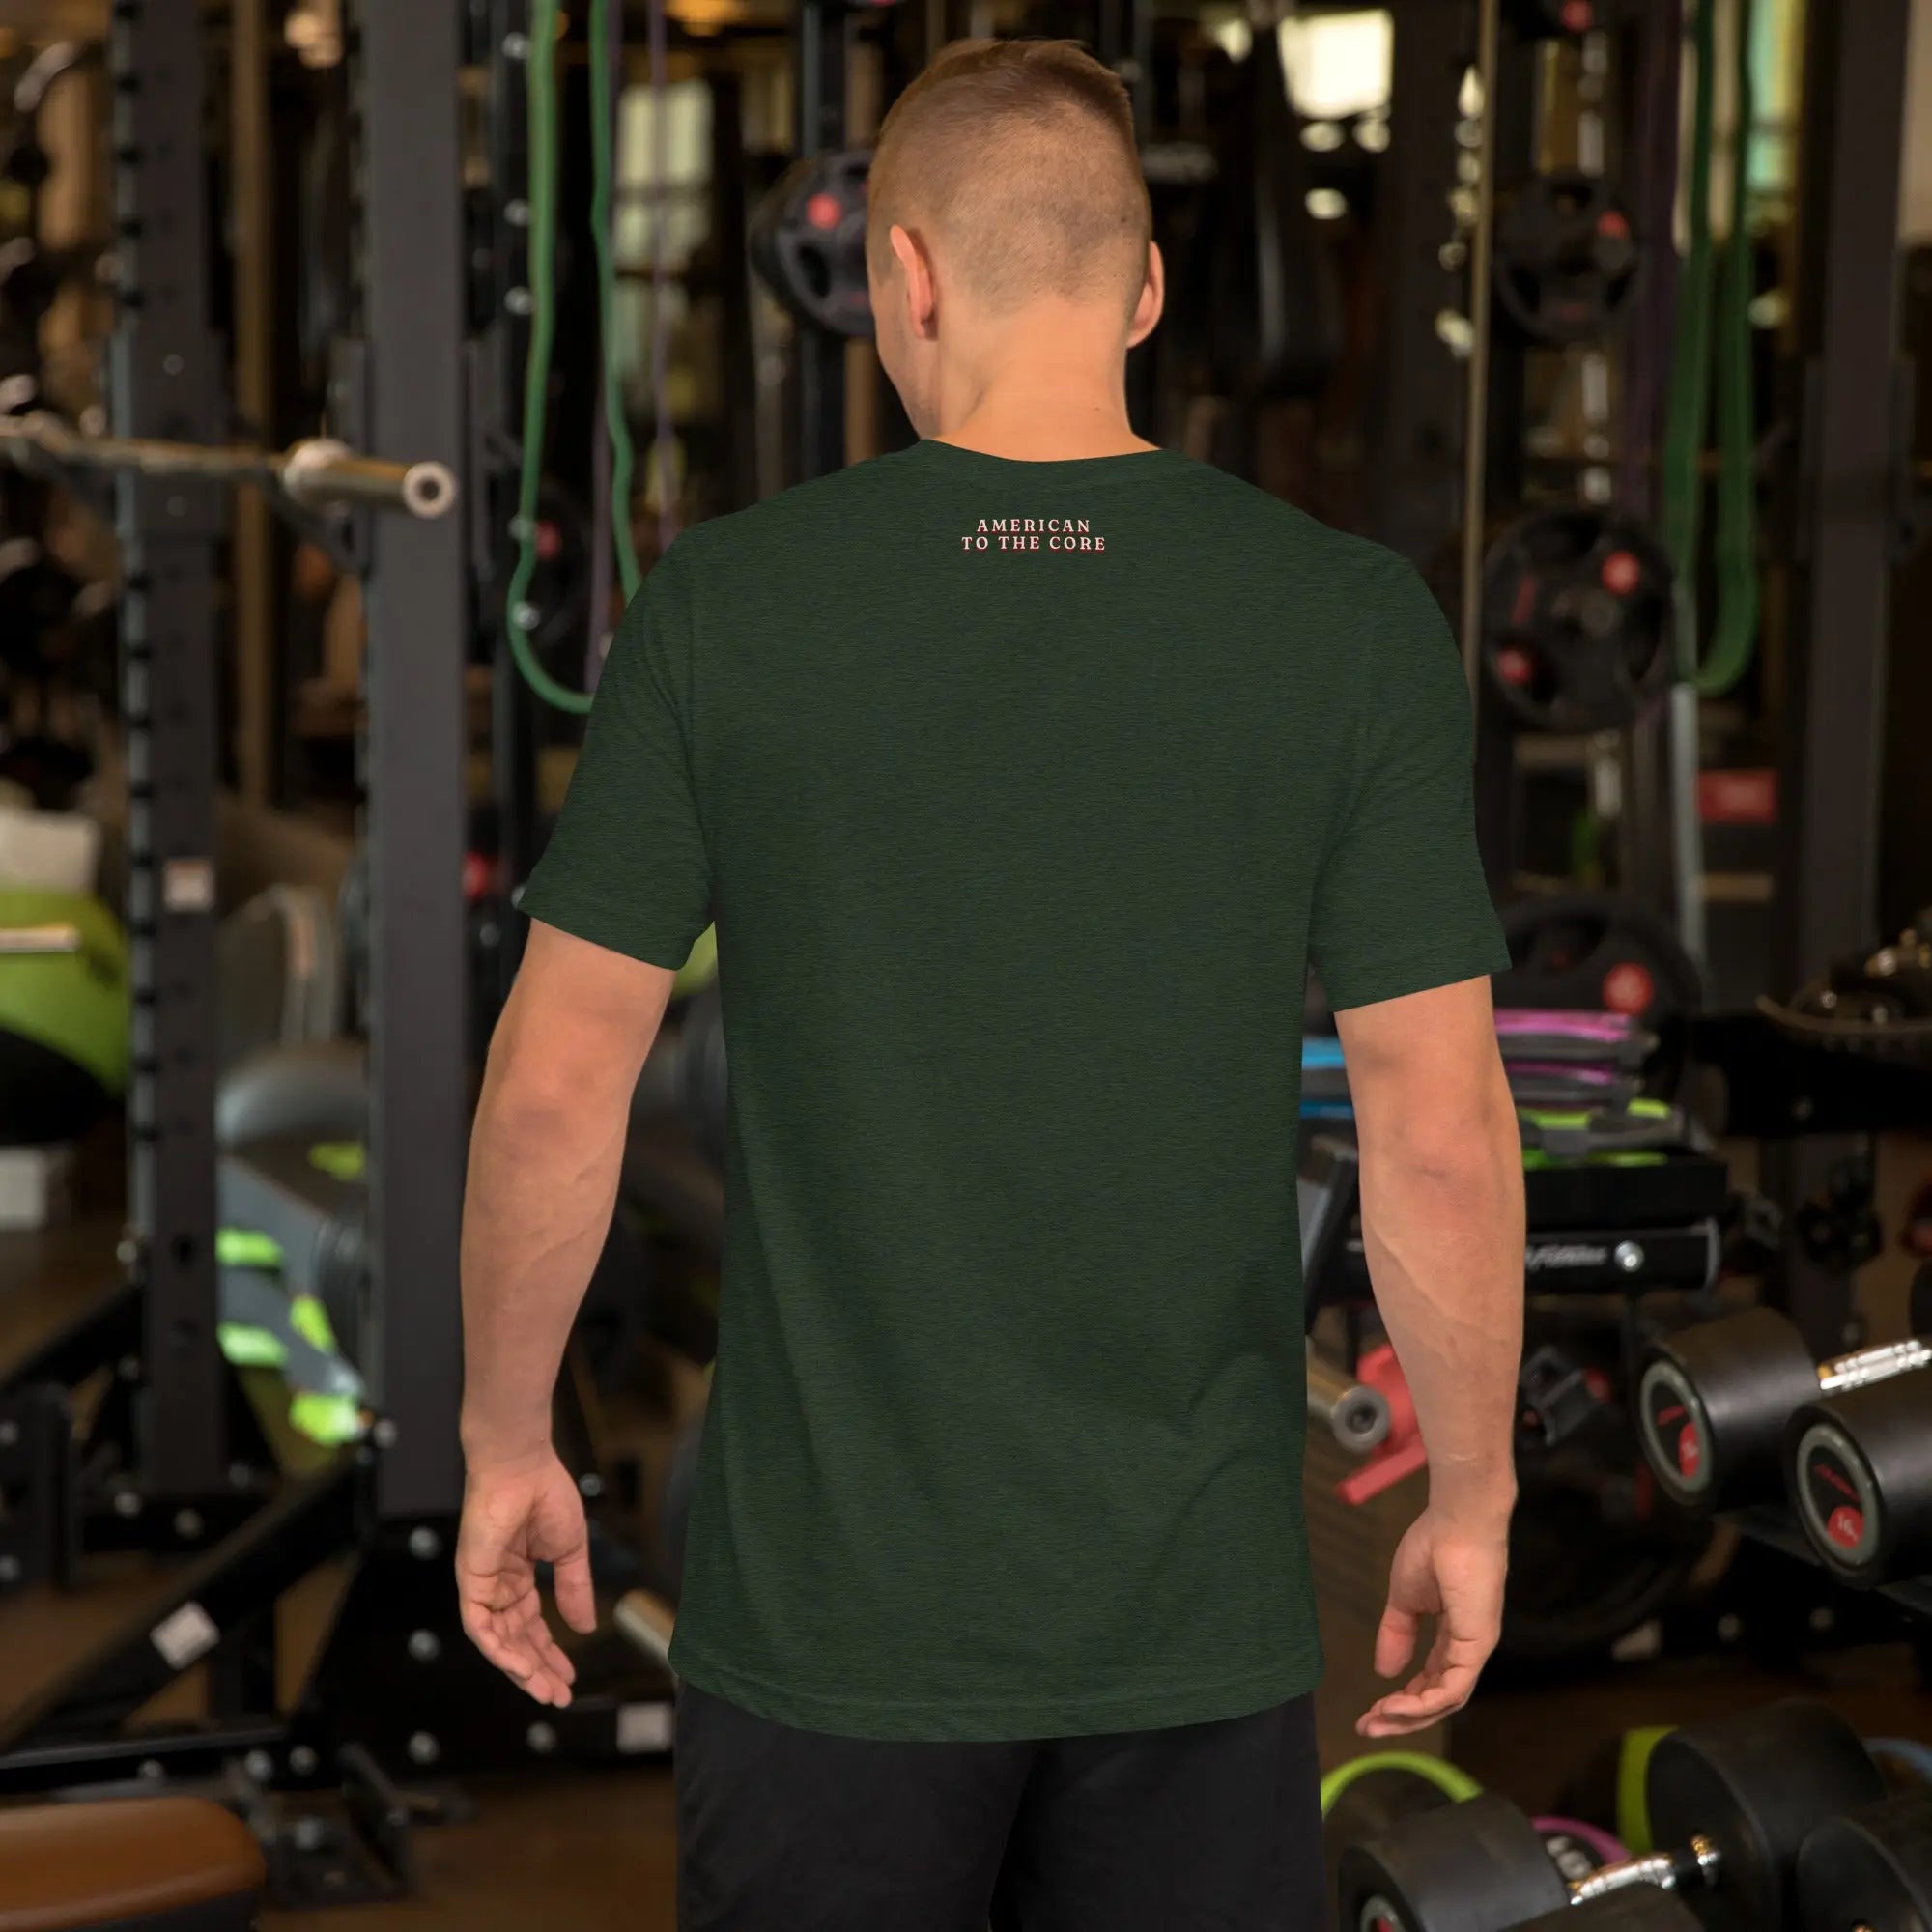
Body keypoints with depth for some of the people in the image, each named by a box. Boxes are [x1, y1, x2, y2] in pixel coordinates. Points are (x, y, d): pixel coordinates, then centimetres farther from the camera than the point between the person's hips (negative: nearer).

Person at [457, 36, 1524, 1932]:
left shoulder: (723, 605, -7)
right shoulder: (1352, 622, -7)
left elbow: (554, 1084, -4)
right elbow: (1439, 1134, -7)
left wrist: (504, 1443, 9)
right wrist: (1470, 1500, 6)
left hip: (832, 1610, 0)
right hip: (1193, 1620, 1)